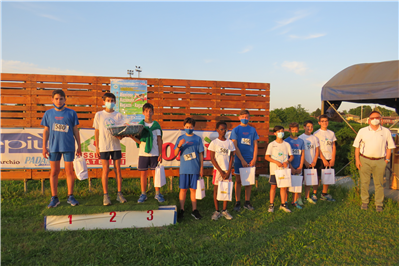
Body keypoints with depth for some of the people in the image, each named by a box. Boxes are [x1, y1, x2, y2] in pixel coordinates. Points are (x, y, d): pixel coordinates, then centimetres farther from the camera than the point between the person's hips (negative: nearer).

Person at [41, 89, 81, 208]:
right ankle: (54, 198, 17)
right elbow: (46, 131, 10)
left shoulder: (71, 113, 2)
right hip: (54, 147, 1)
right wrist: (44, 147, 6)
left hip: (68, 147, -1)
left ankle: (70, 196, 16)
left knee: (69, 171, 4)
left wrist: (79, 147, 4)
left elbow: (75, 131, 5)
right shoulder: (48, 113, 7)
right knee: (54, 172, 6)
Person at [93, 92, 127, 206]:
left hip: (116, 145, 1)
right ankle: (105, 195, 9)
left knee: (118, 169, 4)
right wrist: (97, 147, 2)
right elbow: (96, 131, 6)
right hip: (104, 146, -1)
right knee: (105, 170, 1)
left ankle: (119, 194, 12)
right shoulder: (99, 115, 4)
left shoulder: (118, 115, 6)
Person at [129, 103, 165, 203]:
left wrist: (160, 154, 1)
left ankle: (158, 194, 15)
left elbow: (159, 140, 5)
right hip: (143, 153, 0)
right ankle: (143, 194, 17)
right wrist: (132, 137, -17)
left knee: (156, 173, 3)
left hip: (154, 153, 0)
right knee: (143, 173, 5)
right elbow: (140, 141, 1)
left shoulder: (156, 125, 5)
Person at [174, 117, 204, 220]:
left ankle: (194, 210, 17)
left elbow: (201, 154, 6)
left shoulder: (197, 139, 4)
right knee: (183, 189, 5)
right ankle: (181, 210, 16)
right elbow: (175, 154, 3)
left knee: (193, 189, 6)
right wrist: (179, 145, -16)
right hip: (184, 168, 0)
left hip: (195, 169, 0)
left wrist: (201, 167, 3)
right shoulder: (181, 138, 6)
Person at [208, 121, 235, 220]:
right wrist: (221, 171, -9)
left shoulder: (230, 143, 5)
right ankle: (217, 211, 14)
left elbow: (231, 158, 4)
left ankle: (224, 210, 20)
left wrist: (228, 171, -6)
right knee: (216, 189, 3)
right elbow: (212, 158, -5)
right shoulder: (214, 142, -3)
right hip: (218, 169, -2)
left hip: (227, 170, 2)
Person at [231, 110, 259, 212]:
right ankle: (237, 203, 13)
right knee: (238, 180, 4)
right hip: (239, 159, -2)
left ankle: (247, 202, 19)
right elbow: (235, 146, -6)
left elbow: (255, 145, 6)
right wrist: (242, 160, -12)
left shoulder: (253, 130, 7)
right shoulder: (235, 130, -1)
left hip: (250, 159, 3)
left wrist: (254, 159, -5)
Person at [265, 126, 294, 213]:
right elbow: (266, 157, -5)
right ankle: (271, 205, 12)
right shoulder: (271, 144, -1)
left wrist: (287, 161, -12)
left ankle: (283, 204, 19)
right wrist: (277, 162, -16)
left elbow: (291, 156, 9)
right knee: (273, 186, 3)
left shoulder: (287, 144, 8)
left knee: (284, 186, 6)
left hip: (285, 169, 3)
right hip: (274, 169, -2)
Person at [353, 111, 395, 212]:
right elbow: (357, 146, 5)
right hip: (365, 160, 0)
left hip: (379, 161, 0)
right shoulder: (362, 131, 5)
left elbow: (389, 147, 9)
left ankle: (379, 204, 20)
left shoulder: (386, 131, 6)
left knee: (379, 183, 8)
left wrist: (387, 159, 1)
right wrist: (357, 160, -1)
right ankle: (364, 202, 20)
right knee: (364, 183, 6)